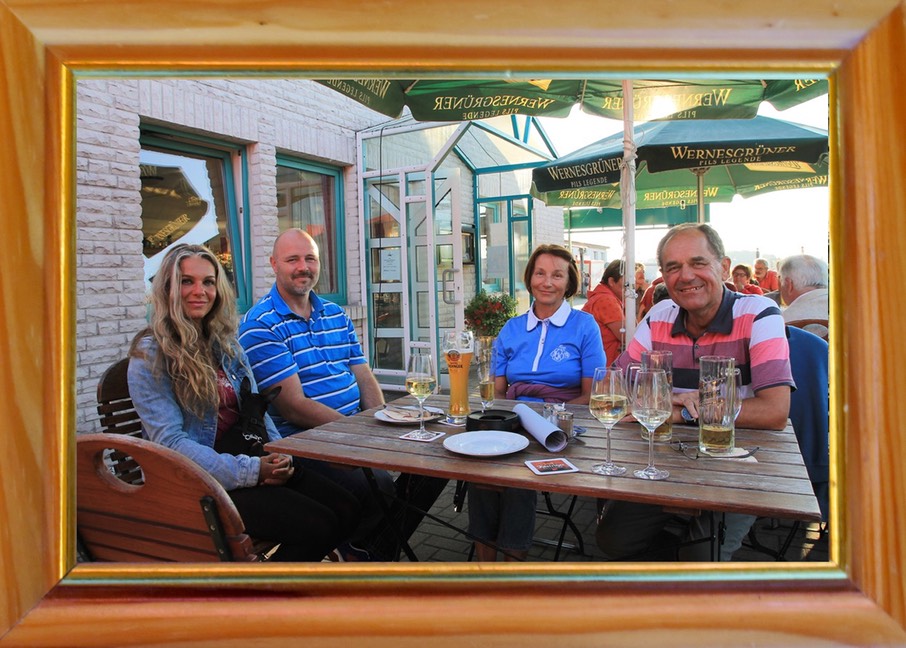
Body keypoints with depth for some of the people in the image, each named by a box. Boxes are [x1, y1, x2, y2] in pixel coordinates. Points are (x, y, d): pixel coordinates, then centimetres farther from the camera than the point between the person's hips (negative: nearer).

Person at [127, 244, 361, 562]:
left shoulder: (227, 344, 15)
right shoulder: (150, 354, -7)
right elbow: (170, 441, -14)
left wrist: (281, 455, -4)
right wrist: (250, 471, -21)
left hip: (254, 463, 7)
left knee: (348, 510, -10)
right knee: (318, 526, -21)